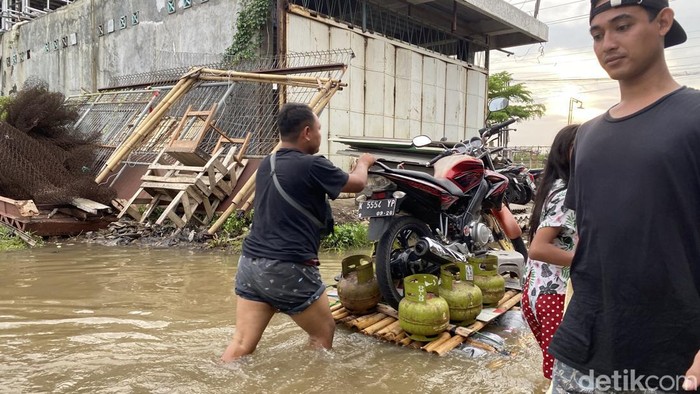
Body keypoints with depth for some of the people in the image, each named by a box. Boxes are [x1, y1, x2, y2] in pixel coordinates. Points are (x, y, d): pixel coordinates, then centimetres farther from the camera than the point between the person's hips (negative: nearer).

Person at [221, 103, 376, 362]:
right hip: (289, 270, -7)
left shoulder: (266, 164, 10)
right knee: (323, 333, 15)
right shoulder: (313, 166, -13)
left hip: (251, 263, 7)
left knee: (242, 344, 8)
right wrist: (364, 163, 26)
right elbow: (356, 184, 4)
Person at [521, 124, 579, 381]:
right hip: (556, 295, -9)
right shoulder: (566, 195, -18)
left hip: (539, 291, 9)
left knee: (556, 367, 21)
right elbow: (538, 248, -27)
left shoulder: (556, 188, 10)